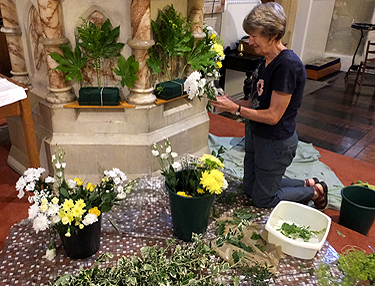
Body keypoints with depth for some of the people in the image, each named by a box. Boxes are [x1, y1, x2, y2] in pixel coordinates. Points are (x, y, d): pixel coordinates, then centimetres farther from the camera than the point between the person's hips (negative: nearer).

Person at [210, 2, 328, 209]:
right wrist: (231, 101, -5)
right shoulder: (266, 60, 3)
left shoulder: (288, 65, -26)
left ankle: (315, 192, 26)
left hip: (276, 142, -9)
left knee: (263, 199, 9)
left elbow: (273, 116, -25)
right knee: (250, 188, 22)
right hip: (255, 134, 9)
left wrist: (236, 109, -22)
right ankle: (307, 183, 31)